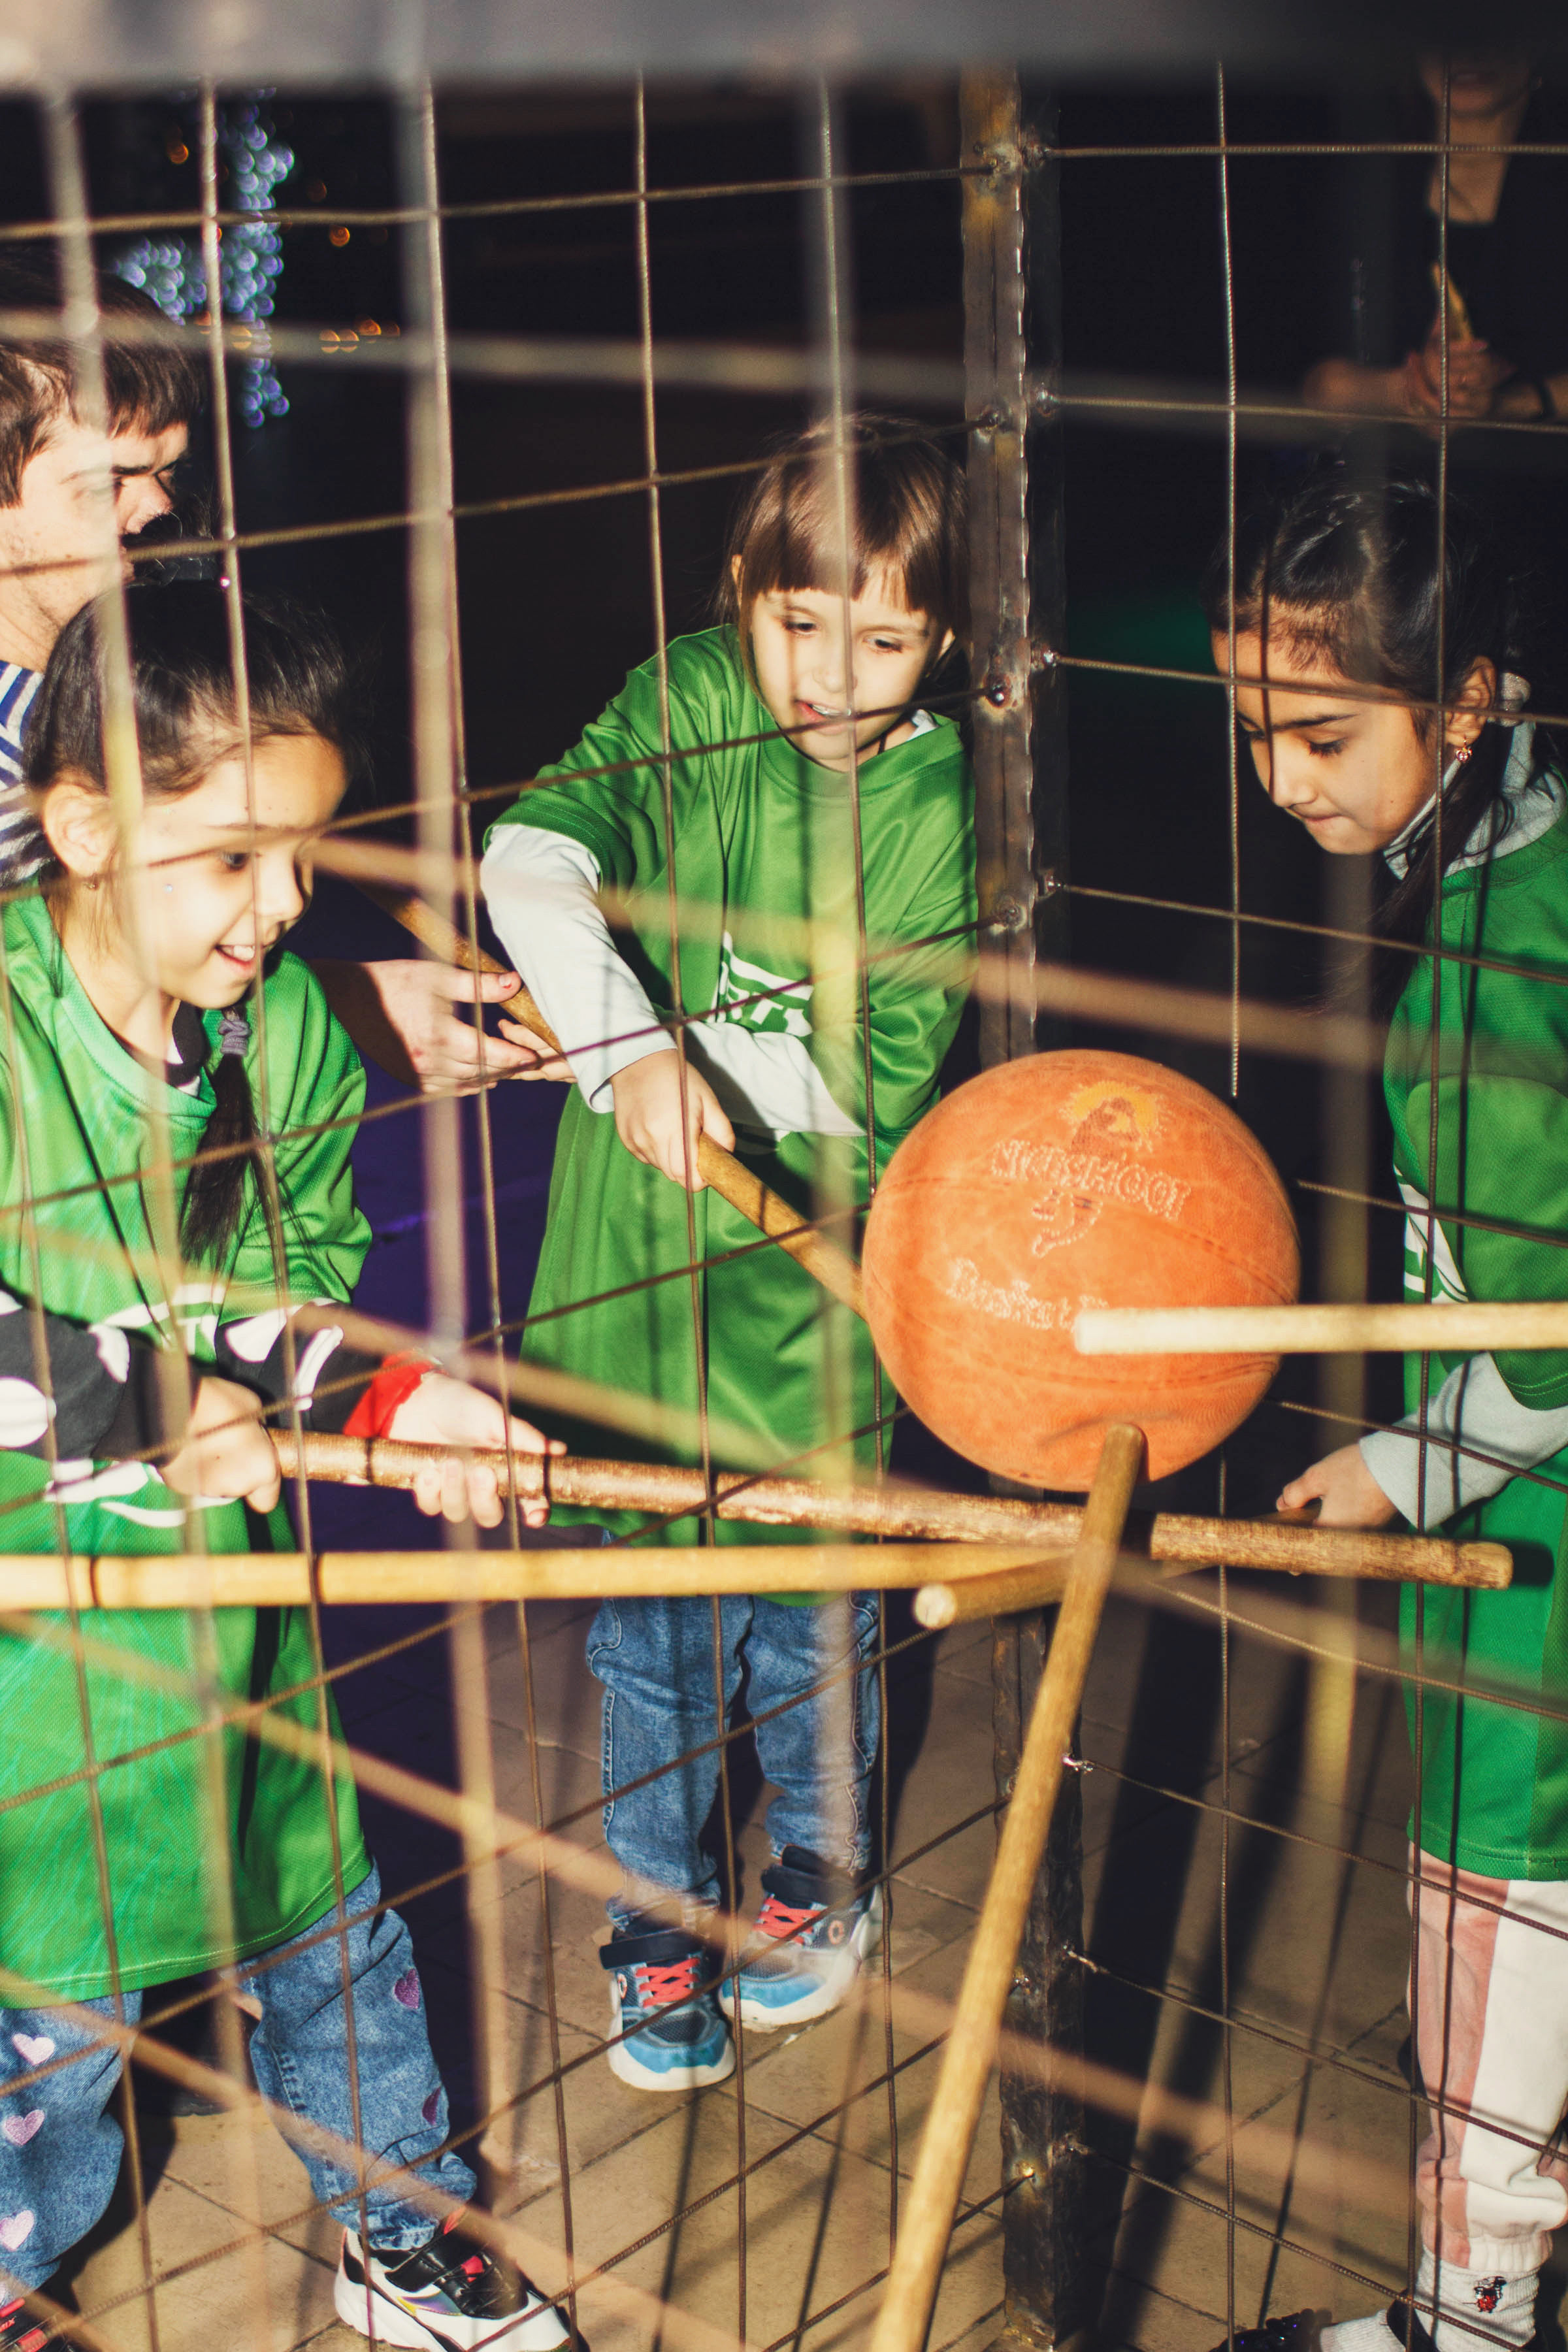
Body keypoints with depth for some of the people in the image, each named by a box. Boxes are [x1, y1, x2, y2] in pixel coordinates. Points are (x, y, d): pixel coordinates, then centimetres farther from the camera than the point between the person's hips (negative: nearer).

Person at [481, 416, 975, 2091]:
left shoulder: (934, 804, -9)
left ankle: (823, 1876, 43)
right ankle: (659, 1922, 34)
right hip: (635, 1272, 1)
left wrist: (672, 1048, -19)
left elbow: (871, 1087, -14)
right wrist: (632, 1054, -35)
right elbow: (532, 860, -22)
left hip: (808, 1287, -1)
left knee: (811, 1627, 16)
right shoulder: (684, 700, -6)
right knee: (647, 1634, 13)